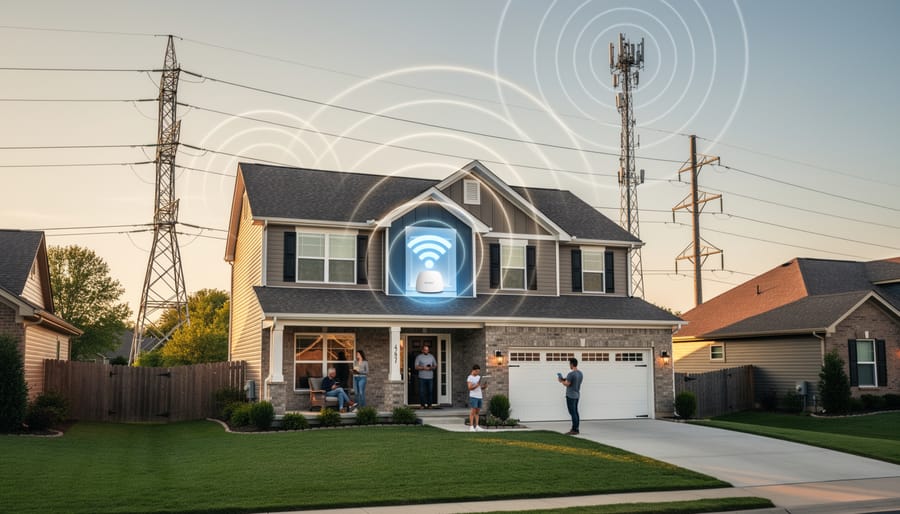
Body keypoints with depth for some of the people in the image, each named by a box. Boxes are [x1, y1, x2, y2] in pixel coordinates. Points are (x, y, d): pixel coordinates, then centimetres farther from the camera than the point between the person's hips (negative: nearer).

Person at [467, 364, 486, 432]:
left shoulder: (478, 377, 16)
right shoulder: (469, 378, -5)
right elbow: (470, 388, -14)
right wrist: (477, 385, -27)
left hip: (479, 396, 7)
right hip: (473, 396, -7)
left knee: (477, 412, 6)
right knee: (473, 411, -8)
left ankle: (476, 427, 7)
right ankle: (471, 427, -6)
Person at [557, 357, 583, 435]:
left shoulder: (571, 374, -19)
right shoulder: (580, 373, 10)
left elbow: (567, 384, -18)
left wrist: (561, 380, 0)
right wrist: (565, 380, 18)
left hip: (571, 396, -9)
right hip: (577, 395, 9)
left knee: (573, 413, -7)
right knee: (575, 412, 13)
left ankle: (574, 430, -7)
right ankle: (576, 429, 16)